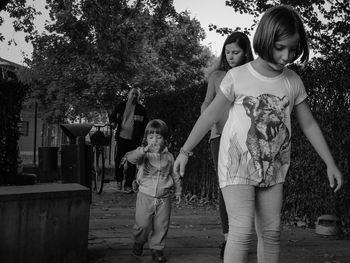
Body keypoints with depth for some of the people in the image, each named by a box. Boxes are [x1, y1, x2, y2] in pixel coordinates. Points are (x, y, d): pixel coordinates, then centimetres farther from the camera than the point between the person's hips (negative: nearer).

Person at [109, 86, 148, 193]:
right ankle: (119, 180, 28)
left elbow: (145, 125, 7)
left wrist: (141, 138, -3)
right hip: (121, 138, 1)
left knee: (132, 163, 0)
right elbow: (112, 116, 20)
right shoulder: (120, 106, 7)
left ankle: (128, 186, 8)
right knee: (118, 160, 4)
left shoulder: (141, 110, 4)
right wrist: (113, 122, -4)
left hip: (134, 140, -1)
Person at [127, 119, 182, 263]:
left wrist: (178, 191, 15)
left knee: (161, 225, 3)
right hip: (145, 196, -2)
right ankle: (139, 242, 27)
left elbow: (175, 175, 16)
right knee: (143, 224, -1)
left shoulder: (169, 157, 7)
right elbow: (130, 157, -24)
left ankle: (156, 248, 19)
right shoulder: (144, 155, -3)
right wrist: (145, 149, -38)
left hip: (164, 198, 2)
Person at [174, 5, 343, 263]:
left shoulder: (293, 81, 0)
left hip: (273, 168, 4)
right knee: (243, 230, -14)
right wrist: (185, 151, 1)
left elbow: (309, 124, 8)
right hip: (237, 165, -4)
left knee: (271, 231, 7)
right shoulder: (238, 77, -10)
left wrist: (331, 163, 7)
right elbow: (211, 115, -2)